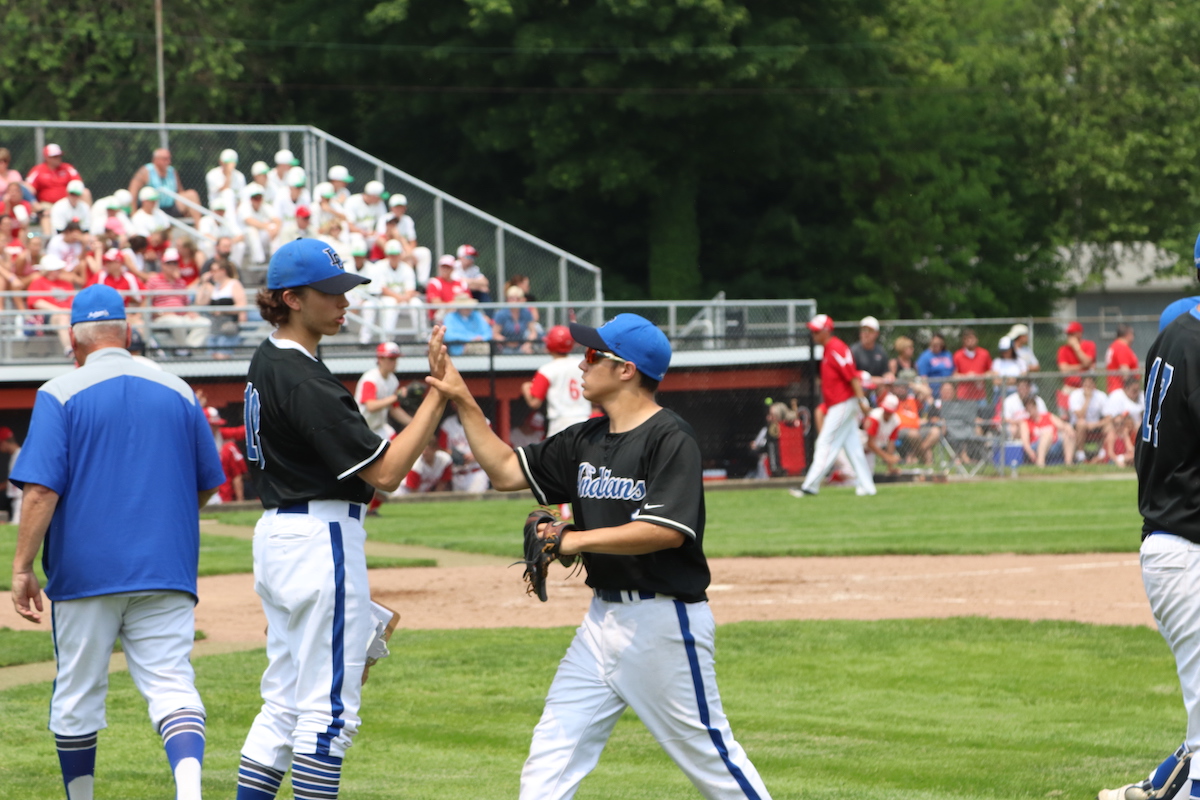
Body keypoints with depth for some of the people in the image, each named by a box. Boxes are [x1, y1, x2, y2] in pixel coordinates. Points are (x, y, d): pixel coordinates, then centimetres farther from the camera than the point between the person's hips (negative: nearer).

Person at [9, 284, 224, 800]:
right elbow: (206, 485, 14)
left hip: (86, 570, -2)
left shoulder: (61, 395, -5)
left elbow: (41, 489, -13)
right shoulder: (177, 391, 7)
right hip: (166, 570, 2)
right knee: (171, 684, -5)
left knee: (77, 694, 12)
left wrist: (22, 568, -9)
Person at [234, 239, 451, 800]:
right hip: (322, 538, -10)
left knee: (285, 704, 14)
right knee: (330, 710, -6)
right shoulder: (303, 380, -20)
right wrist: (437, 394, -20)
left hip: (276, 535, 10)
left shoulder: (267, 362, 11)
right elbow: (385, 472, -21)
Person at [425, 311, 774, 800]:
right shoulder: (584, 441, 12)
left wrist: (579, 539, -21)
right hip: (603, 619, 8)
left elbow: (668, 530, -24)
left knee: (708, 751, 0)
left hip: (664, 620, -8)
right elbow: (506, 471, 15)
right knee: (550, 755, 3)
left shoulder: (670, 438, -14)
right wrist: (463, 402, 8)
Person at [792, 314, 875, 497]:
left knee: (826, 444, -8)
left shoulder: (836, 349, -16)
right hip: (838, 405, 10)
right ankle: (866, 486, 12)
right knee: (852, 446, 10)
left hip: (843, 404, -10)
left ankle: (810, 486, -8)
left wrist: (861, 401, -26)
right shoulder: (828, 350, 15)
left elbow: (852, 377, -22)